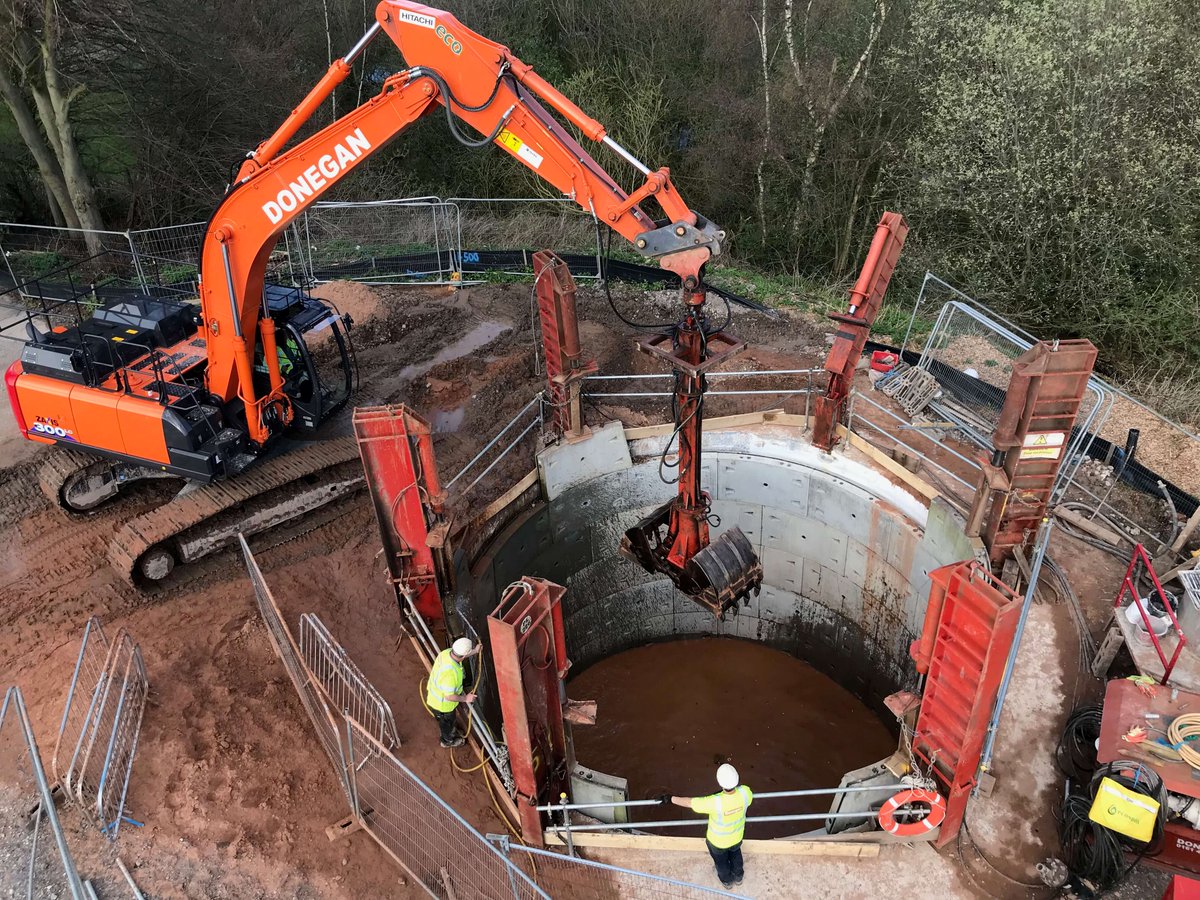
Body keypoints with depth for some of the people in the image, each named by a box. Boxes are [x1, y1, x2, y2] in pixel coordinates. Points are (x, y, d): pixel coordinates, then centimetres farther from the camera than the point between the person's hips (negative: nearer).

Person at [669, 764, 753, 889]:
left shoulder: (715, 802, -44)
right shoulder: (744, 792, -34)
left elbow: (689, 802, -31)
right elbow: (749, 799, -8)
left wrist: (671, 799, -16)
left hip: (718, 840, -3)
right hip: (736, 837, 3)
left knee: (720, 859, 31)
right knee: (735, 852, 36)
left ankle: (727, 880, 60)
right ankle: (738, 876, 63)